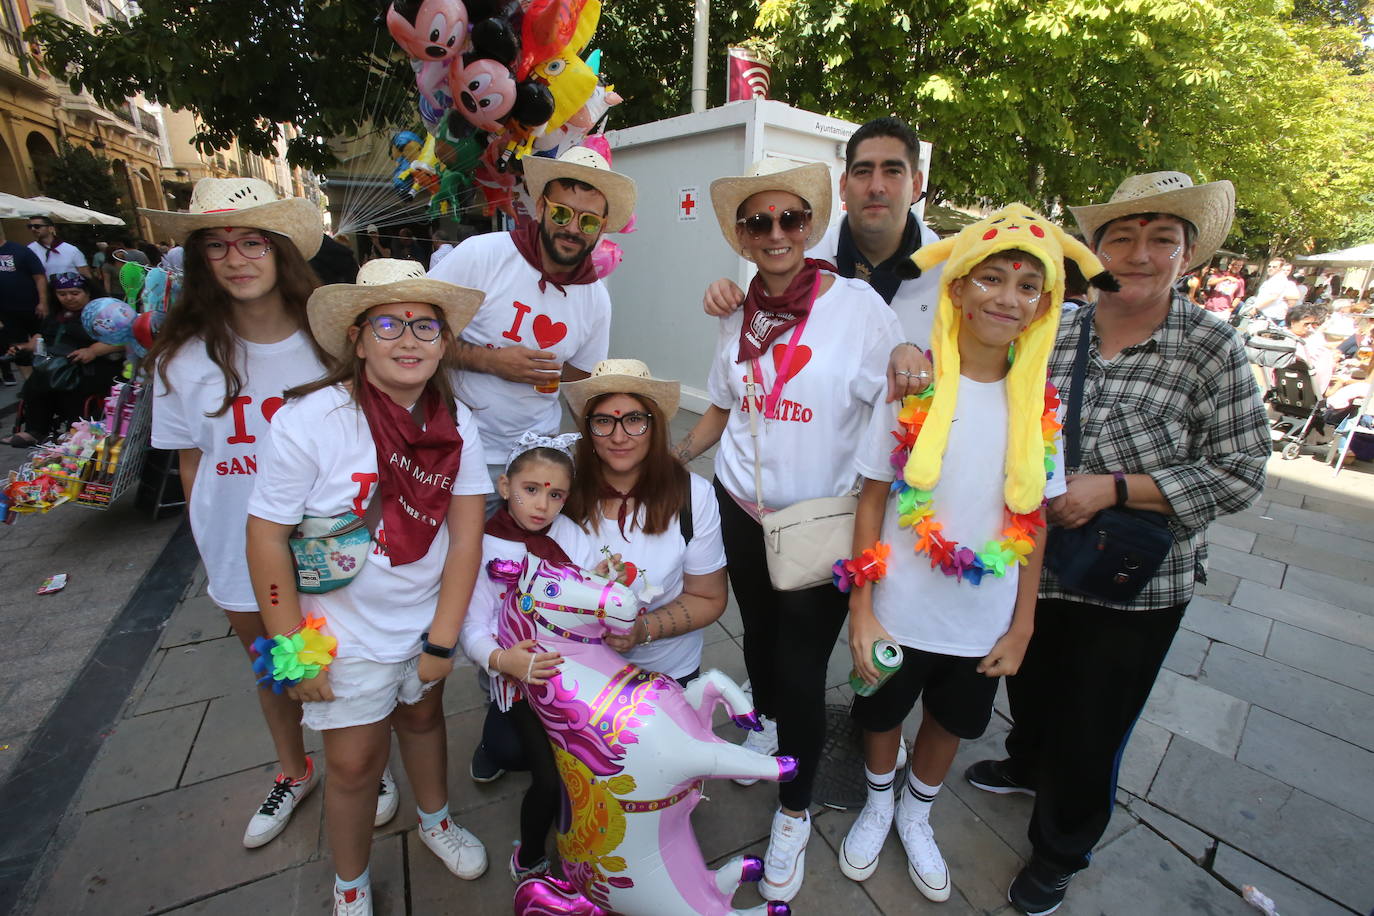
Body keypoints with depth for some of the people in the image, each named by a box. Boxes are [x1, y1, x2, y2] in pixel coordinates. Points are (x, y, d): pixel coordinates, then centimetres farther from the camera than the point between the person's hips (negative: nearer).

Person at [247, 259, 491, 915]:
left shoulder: (455, 422, -12)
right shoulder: (308, 420, -21)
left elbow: (465, 533, -10)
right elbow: (266, 537, -15)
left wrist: (442, 641, -9)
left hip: (428, 616, 3)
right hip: (345, 628, -2)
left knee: (422, 712, 24)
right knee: (355, 760, 12)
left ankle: (434, 820, 53)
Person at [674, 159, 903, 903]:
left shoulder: (857, 304, -11)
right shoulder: (739, 316, 3)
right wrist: (667, 458, 8)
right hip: (742, 509, 4)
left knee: (802, 668, 3)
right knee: (758, 631, 22)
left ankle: (793, 812, 31)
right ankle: (766, 724, 55)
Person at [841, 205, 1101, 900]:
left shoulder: (1040, 404, -5)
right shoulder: (913, 386, -14)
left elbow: (1034, 521, 1)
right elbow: (872, 500, -11)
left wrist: (1022, 625, 2)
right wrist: (861, 609, -12)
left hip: (984, 621, 3)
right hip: (900, 609, -2)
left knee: (950, 723, 23)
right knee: (882, 714, 20)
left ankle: (916, 814, 54)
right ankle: (877, 804, 53)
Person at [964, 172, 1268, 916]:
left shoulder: (1212, 347, -11)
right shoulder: (1055, 331, -3)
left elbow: (1240, 474, -12)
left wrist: (1115, 487, -23)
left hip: (1135, 590, -3)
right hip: (1036, 568, 3)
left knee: (1090, 732, 15)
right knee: (1029, 689, 26)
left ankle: (1059, 852, 44)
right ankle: (1027, 764, 60)